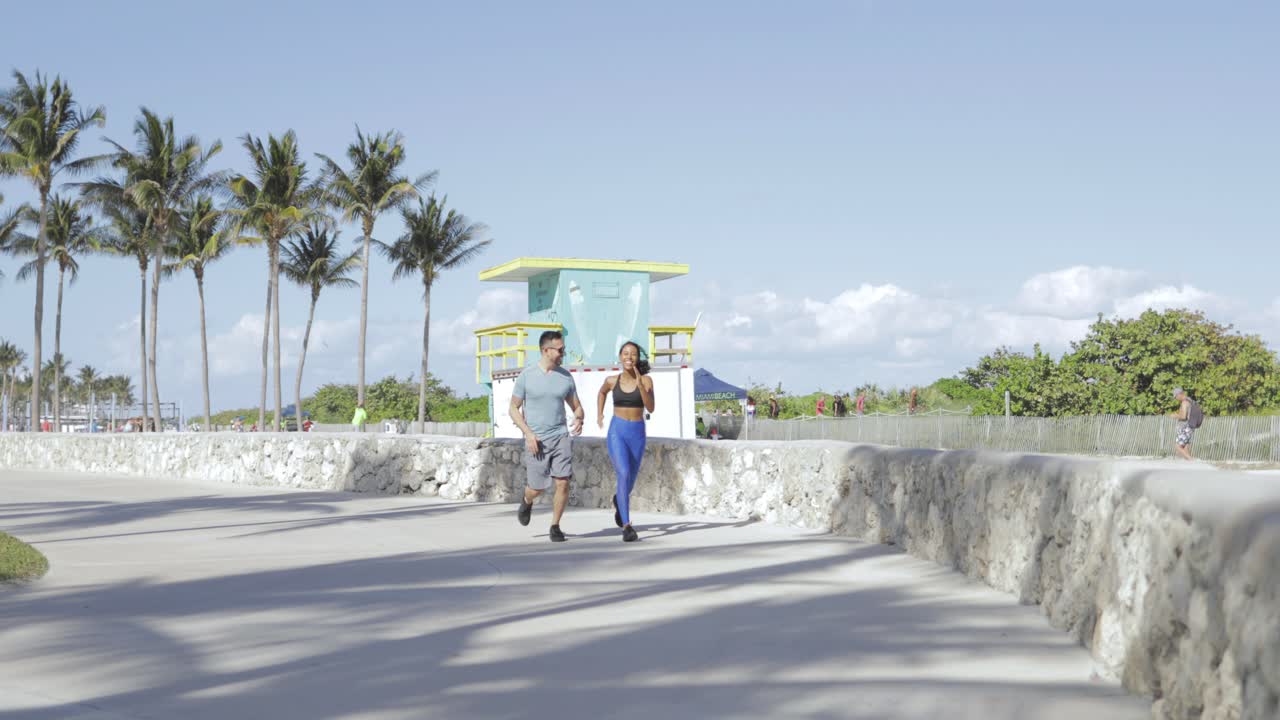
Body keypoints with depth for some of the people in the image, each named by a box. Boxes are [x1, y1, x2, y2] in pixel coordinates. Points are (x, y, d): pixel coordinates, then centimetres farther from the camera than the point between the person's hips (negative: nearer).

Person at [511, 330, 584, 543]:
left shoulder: (565, 377, 5)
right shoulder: (526, 376, -4)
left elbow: (577, 407, 14)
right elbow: (513, 409, 2)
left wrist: (578, 420, -10)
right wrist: (528, 433, -12)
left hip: (561, 437, 2)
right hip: (536, 441, -2)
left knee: (563, 483, -11)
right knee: (537, 488, 4)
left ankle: (555, 526, 6)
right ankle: (527, 501, 40)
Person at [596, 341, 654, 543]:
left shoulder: (646, 380, -3)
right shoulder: (612, 380, 1)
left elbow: (650, 408, -15)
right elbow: (602, 392, 25)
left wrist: (640, 384, -24)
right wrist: (599, 415, 15)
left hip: (637, 434, 2)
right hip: (617, 432, -2)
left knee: (630, 480, 15)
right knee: (624, 475, -22)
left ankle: (618, 500, 52)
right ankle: (627, 526, -21)